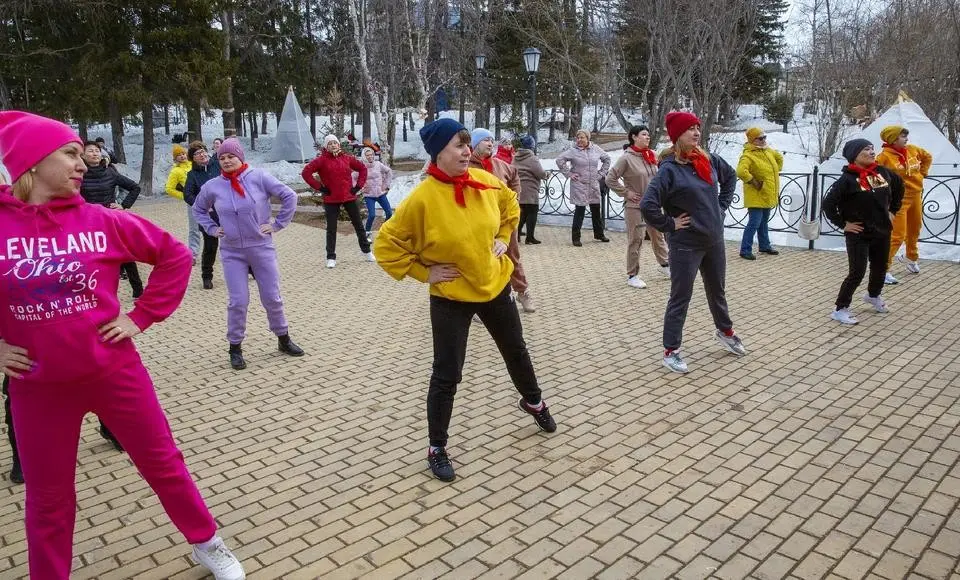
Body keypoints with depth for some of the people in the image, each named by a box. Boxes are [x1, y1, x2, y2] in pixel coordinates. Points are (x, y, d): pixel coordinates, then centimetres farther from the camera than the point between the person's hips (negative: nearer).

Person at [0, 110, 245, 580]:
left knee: (163, 463, 13)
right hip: (39, 387, 0)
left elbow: (174, 255, 2)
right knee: (48, 497, 15)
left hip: (114, 372, 1)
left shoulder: (101, 221, -6)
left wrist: (142, 316, -2)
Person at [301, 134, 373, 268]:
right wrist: (319, 187, -9)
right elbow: (306, 172, -8)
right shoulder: (322, 160, -5)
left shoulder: (347, 158, 3)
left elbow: (362, 168, 15)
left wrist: (358, 186, 6)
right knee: (331, 229, 3)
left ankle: (366, 251, 26)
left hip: (349, 197, 3)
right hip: (331, 199, -3)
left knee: (358, 225, 11)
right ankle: (331, 257, 12)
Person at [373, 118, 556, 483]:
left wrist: (502, 238, 6)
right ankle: (437, 449, 18)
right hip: (451, 297, -5)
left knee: (516, 350, 23)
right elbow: (386, 246, -15)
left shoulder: (486, 182, -7)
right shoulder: (422, 198, -21)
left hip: (494, 286, 5)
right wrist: (424, 272, -13)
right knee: (447, 375, 0)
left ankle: (533, 401, 51)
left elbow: (510, 205, 17)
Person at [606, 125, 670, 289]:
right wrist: (626, 192, -13)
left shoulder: (652, 155, 4)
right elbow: (610, 179, -13)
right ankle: (632, 276, 11)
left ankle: (664, 264, 38)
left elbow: (659, 176, 20)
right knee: (635, 241, 0)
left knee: (658, 235, 19)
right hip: (635, 206, -6)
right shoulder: (626, 158, -14)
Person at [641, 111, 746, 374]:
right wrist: (670, 225, -18)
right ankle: (670, 351, 14)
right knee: (680, 297, 2)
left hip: (714, 240, 6)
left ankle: (725, 332, 46)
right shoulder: (670, 169, -18)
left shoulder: (709, 160, 1)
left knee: (717, 290, 23)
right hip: (686, 244, -6)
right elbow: (648, 205, -27)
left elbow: (730, 176, 22)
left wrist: (722, 206, 12)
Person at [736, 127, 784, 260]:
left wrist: (777, 170, 19)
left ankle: (765, 246, 32)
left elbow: (779, 157, 30)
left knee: (764, 222, 20)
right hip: (756, 197, -9)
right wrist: (754, 182, -26)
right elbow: (741, 171, -36)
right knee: (754, 223, -8)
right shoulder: (748, 155, -20)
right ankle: (745, 250, -2)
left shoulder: (768, 151, 9)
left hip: (768, 195, 9)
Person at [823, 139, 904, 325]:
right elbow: (828, 204, -18)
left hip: (882, 232, 6)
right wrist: (843, 224, -14)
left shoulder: (883, 173, 0)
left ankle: (873, 295, 47)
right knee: (857, 273, -8)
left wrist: (893, 211, 15)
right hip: (858, 235, -6)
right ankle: (840, 309, 4)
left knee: (880, 268, 20)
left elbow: (899, 186, 19)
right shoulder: (847, 179, -17)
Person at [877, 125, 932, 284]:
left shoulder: (913, 149, 3)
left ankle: (911, 258, 47)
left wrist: (922, 174, 13)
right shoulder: (885, 156, -17)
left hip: (916, 196, 7)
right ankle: (883, 269, -6)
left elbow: (928, 157, 22)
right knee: (897, 235, -12)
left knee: (914, 231, 23)